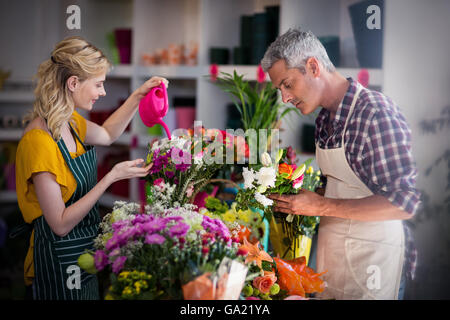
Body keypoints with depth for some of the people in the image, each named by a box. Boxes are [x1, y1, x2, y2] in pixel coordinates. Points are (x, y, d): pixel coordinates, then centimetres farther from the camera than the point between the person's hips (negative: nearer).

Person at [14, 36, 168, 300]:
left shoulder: (70, 122, 0)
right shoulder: (39, 141, -27)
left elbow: (106, 135, 24)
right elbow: (61, 223, -26)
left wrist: (139, 95, 13)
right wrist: (112, 176, -25)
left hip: (86, 249, 9)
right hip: (60, 262, -9)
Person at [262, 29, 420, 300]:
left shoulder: (376, 113, -21)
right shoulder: (325, 119, 6)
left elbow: (403, 203, -25)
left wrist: (322, 206, -23)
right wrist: (301, 200, -2)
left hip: (369, 251, -7)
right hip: (330, 245, 8)